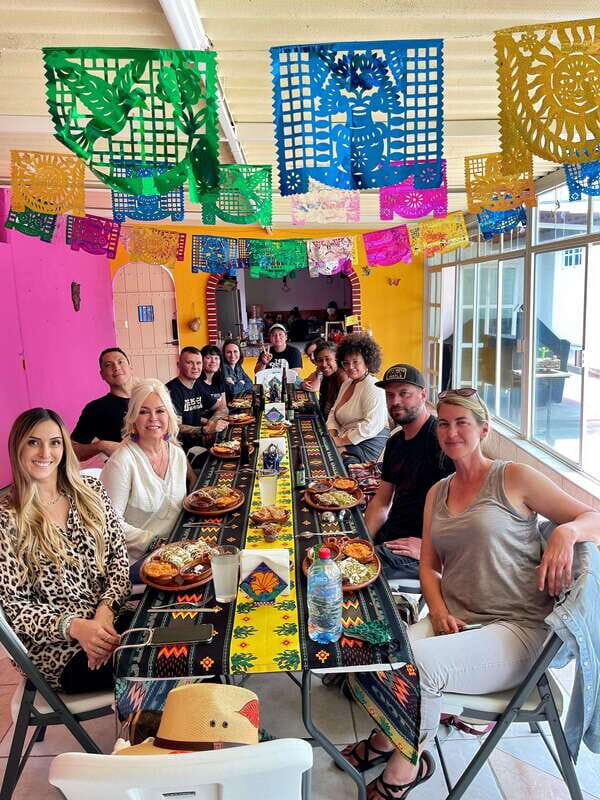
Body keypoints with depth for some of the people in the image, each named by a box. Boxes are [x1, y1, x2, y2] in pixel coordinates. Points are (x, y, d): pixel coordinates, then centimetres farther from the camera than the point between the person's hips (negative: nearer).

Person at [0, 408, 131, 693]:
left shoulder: (90, 490, 4)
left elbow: (119, 556, 6)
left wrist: (106, 609, -12)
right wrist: (75, 626, -23)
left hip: (112, 617, 5)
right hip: (53, 645, -4)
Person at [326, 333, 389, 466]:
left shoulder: (373, 388, -12)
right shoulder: (347, 384, 18)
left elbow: (371, 426, -22)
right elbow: (334, 412, 19)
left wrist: (341, 441, -19)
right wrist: (333, 437, -2)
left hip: (369, 442, -8)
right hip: (347, 440, 8)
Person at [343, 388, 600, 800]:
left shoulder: (514, 479, -3)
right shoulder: (436, 493, 14)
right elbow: (429, 566, 14)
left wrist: (566, 532, -23)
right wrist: (439, 612, -4)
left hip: (513, 628, -5)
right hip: (452, 622, 5)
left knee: (414, 662, -30)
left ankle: (405, 767, 1)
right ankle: (386, 737, 17)